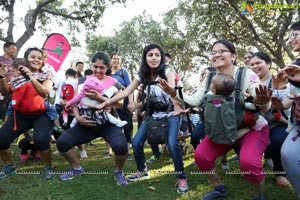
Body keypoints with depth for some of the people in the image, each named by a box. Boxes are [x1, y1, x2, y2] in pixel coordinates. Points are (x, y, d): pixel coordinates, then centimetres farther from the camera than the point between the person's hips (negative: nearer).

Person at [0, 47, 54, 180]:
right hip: (21, 115, 4)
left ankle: (49, 167, -3)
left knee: (40, 139, -30)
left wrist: (31, 77, -29)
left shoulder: (46, 76, -3)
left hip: (41, 115, -3)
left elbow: (45, 93, -21)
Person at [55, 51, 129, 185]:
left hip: (108, 123, -4)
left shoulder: (113, 82, -1)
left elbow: (120, 104, -13)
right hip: (87, 123, 4)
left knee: (120, 146, -31)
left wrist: (99, 98, -25)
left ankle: (118, 172, 4)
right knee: (62, 142, -9)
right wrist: (78, 117, -14)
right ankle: (77, 168, 19)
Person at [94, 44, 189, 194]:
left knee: (172, 143, -25)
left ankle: (182, 178, -5)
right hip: (153, 114, 5)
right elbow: (126, 92, -6)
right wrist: (107, 102, -14)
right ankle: (143, 171, 25)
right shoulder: (142, 75, -3)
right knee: (136, 143, -2)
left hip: (170, 113, -4)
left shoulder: (167, 71, -17)